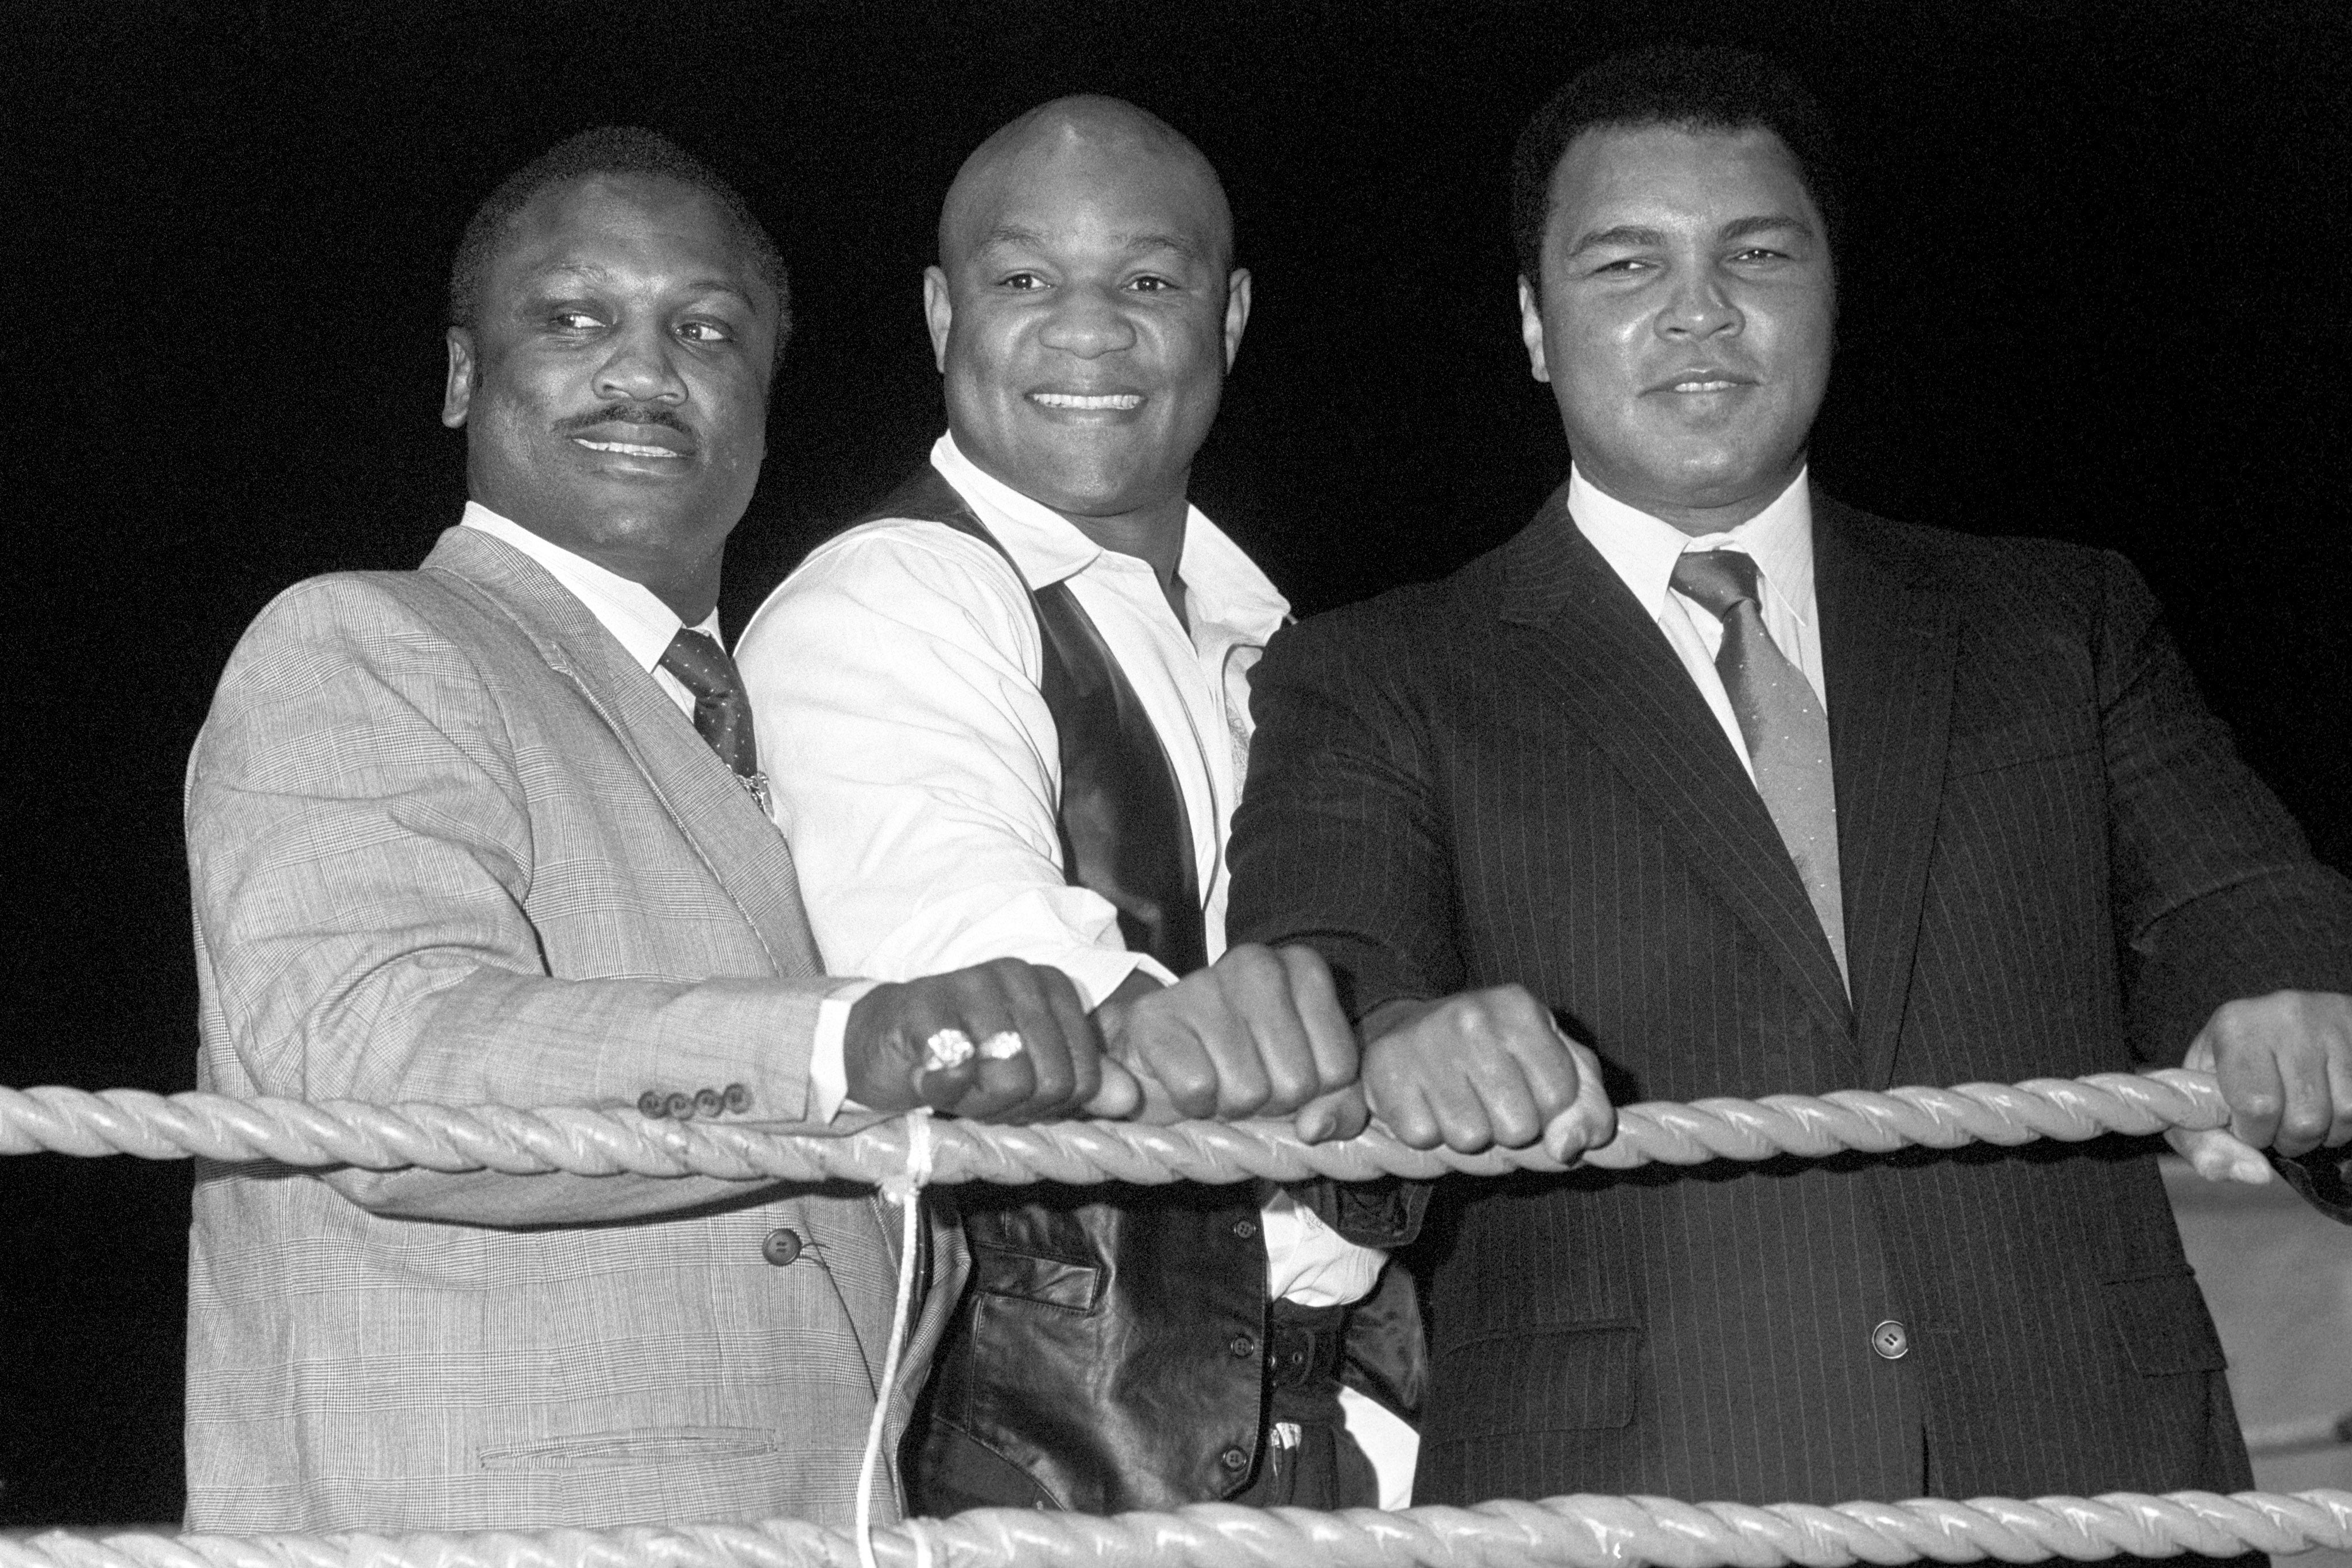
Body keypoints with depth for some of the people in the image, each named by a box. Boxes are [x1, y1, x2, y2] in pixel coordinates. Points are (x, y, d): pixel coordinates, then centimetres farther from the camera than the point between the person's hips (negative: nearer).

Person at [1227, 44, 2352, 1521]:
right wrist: (1402, 1040, -30)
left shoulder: (2061, 626, 17)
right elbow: (1307, 974, -7)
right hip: (1618, 1494, -3)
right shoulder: (1374, 684, 8)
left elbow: (2229, 902, 6)